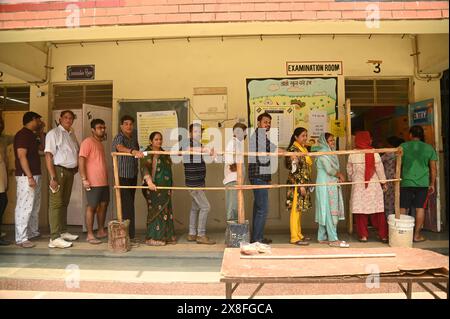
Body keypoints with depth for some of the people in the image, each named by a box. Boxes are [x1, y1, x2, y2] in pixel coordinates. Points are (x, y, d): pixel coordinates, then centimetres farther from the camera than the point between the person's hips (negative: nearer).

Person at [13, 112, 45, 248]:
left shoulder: (32, 135, 15)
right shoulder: (22, 134, -13)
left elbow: (42, 147, 27)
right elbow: (21, 156, -19)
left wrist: (41, 132, 15)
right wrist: (29, 177, -22)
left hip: (35, 175, 10)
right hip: (26, 176, -10)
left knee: (35, 206, 16)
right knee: (24, 207, -7)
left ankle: (33, 232, 27)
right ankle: (21, 238, -3)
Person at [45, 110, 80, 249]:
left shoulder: (72, 134, 15)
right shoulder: (54, 133, -7)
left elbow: (77, 151, 29)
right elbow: (48, 156, -14)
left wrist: (77, 165, 13)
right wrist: (53, 177, -20)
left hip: (70, 172, 7)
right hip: (59, 170, -7)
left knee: (64, 203, 13)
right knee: (56, 203, -7)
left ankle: (63, 232, 23)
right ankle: (54, 238, -5)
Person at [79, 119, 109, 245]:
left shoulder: (100, 143, 18)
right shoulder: (87, 142, -9)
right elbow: (81, 161, -16)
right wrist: (84, 179, -22)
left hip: (104, 181, 9)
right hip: (93, 182, -8)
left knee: (103, 205, 12)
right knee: (92, 207, -3)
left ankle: (101, 231, 22)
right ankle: (90, 235, 4)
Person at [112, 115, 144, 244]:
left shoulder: (134, 137, 9)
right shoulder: (119, 138, -14)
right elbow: (120, 147, -37)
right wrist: (133, 151, -54)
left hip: (133, 176, 7)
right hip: (122, 177, -7)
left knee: (129, 205, 12)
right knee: (127, 206, -9)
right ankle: (129, 236, -2)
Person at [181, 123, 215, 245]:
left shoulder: (199, 145, 15)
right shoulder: (187, 143, -11)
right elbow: (188, 148, -34)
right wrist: (204, 149, -47)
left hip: (199, 182, 9)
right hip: (193, 183, -9)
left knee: (196, 207, 13)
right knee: (205, 207, -9)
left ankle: (192, 234, 21)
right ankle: (201, 235, -2)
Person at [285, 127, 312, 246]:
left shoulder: (303, 149, 16)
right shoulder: (293, 149, -11)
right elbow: (294, 170, -17)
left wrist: (307, 184, 18)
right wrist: (300, 185, -19)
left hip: (304, 183, 9)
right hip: (297, 184, -9)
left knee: (299, 210, 13)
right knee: (295, 210, -4)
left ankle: (299, 235, 20)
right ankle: (295, 237, 1)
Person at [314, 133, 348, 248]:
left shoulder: (330, 152, 17)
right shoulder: (323, 152, -11)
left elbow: (334, 169, 15)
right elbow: (329, 169, -20)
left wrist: (338, 176, -4)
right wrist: (339, 175, -3)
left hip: (332, 185, 9)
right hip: (325, 185, -9)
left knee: (326, 212, 10)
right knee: (329, 211, -7)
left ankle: (323, 238, 16)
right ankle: (333, 239, -3)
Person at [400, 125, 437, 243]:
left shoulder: (403, 146, -1)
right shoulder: (429, 148, 3)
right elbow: (433, 168, 5)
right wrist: (432, 184, 13)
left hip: (406, 182, -1)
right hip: (423, 183, 1)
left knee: (402, 208, 6)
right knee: (420, 208, 8)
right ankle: (417, 235, 12)